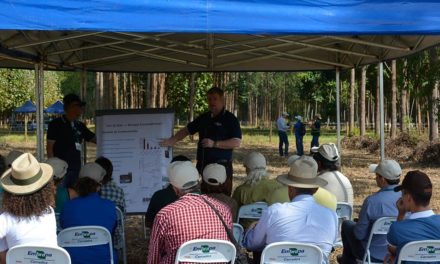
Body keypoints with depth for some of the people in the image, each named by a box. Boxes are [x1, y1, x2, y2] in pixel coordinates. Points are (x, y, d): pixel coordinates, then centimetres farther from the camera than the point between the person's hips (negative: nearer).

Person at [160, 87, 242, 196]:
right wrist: (172, 140, 8)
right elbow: (187, 130, 24)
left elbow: (237, 143, -13)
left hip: (222, 166, -6)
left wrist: (214, 144, -18)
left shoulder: (230, 119, -4)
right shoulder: (204, 118, 16)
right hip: (203, 165, 6)